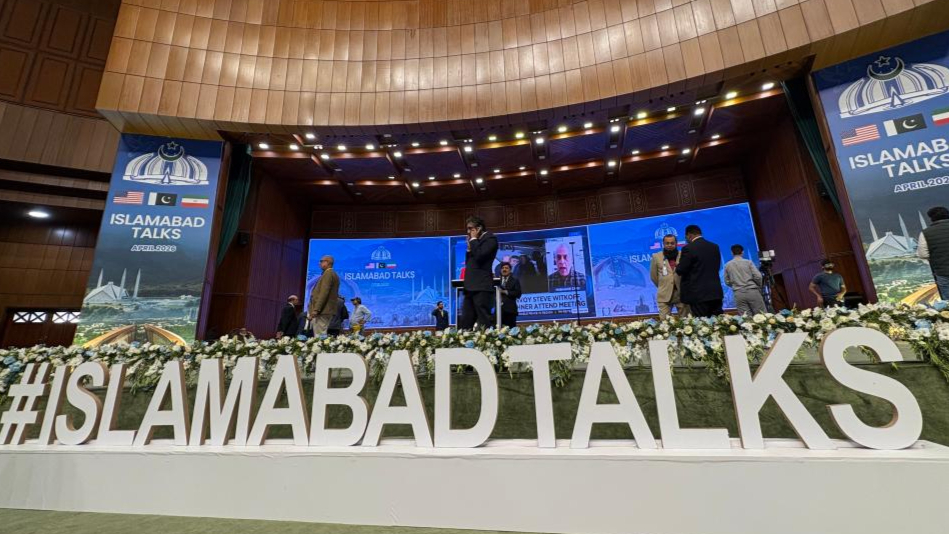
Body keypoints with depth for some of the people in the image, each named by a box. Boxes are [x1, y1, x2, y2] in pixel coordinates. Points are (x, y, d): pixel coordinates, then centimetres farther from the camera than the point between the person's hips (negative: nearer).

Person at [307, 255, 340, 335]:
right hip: (327, 310, 10)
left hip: (322, 310, -10)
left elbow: (323, 293, -19)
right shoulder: (333, 274, 20)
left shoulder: (328, 273, -9)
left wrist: (316, 309, -22)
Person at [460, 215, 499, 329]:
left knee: (484, 322, -8)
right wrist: (469, 247, 10)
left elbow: (479, 256, -19)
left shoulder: (490, 238, -3)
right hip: (471, 287, 9)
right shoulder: (476, 241, 22)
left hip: (482, 287, -9)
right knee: (465, 324, 8)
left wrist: (473, 240, -6)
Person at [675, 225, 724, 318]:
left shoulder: (688, 248, -11)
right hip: (716, 292, 7)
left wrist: (677, 266, 11)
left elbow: (680, 271, -10)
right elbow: (717, 267, 17)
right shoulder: (715, 247, 10)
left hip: (698, 294, -7)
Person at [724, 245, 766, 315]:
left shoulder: (727, 265, 4)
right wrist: (759, 287, 13)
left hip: (739, 294, 1)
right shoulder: (748, 262, 0)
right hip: (752, 291, -1)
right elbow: (758, 276, -5)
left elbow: (727, 282, 9)